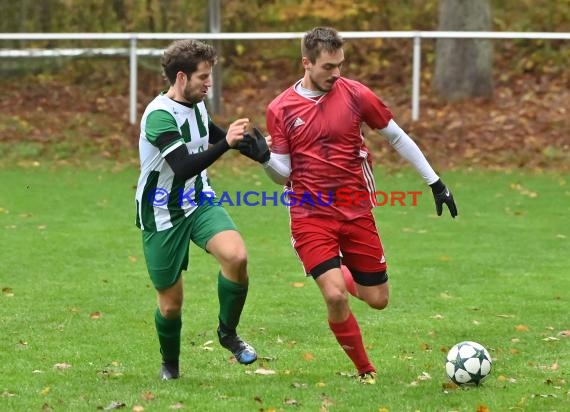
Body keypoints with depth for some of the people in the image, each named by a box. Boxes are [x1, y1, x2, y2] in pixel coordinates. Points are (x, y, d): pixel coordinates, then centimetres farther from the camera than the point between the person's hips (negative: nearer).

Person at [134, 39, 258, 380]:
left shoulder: (196, 104, 1)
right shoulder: (160, 116, -24)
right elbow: (184, 167, -37)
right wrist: (226, 143, -43)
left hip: (199, 202, 6)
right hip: (163, 217, -6)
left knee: (236, 255, -23)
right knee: (171, 303, 2)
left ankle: (228, 333, -1)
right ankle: (170, 365, 32)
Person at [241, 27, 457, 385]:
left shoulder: (355, 94, -4)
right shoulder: (281, 109, -2)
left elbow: (397, 137, 7)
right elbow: (283, 173, 2)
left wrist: (435, 182, 7)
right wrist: (263, 157, -20)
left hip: (357, 213, 2)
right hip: (311, 217, -2)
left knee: (377, 300, 5)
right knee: (335, 297, -17)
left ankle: (344, 276, 40)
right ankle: (365, 370, 4)